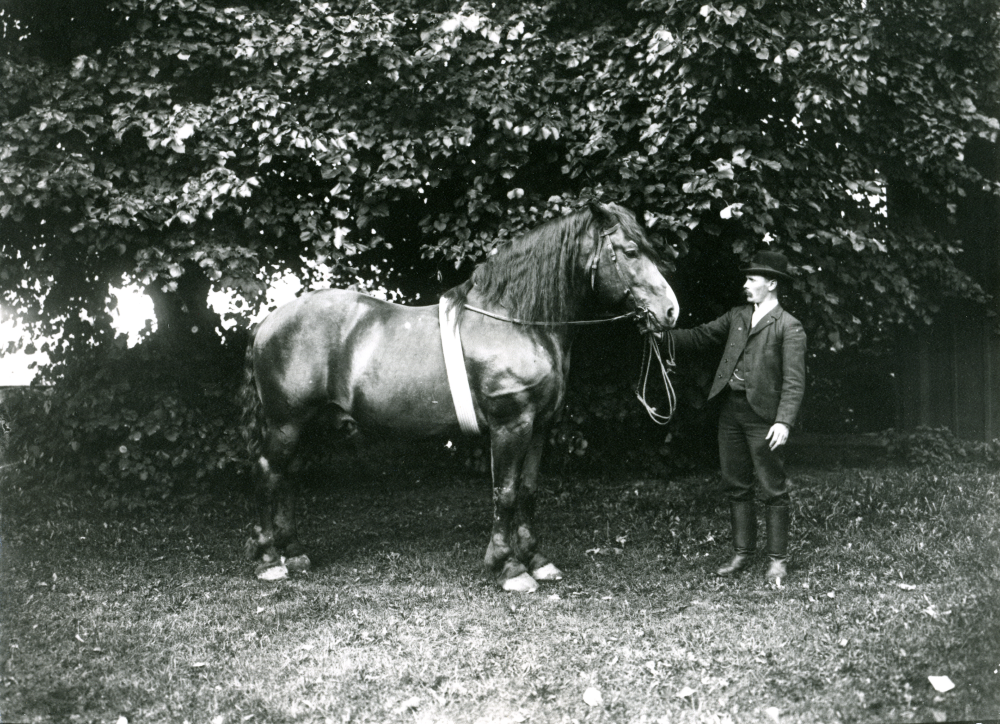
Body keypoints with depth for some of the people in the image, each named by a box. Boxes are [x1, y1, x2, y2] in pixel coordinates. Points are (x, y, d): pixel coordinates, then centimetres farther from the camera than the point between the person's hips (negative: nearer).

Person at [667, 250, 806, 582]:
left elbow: (794, 380, -14)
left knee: (771, 490, 2)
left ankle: (777, 559, 11)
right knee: (736, 486, 12)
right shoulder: (736, 316, 12)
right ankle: (743, 552, 23)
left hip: (762, 415, -6)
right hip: (730, 410, 7)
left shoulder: (789, 328, -8)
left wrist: (784, 421, -24)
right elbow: (701, 336, 16)